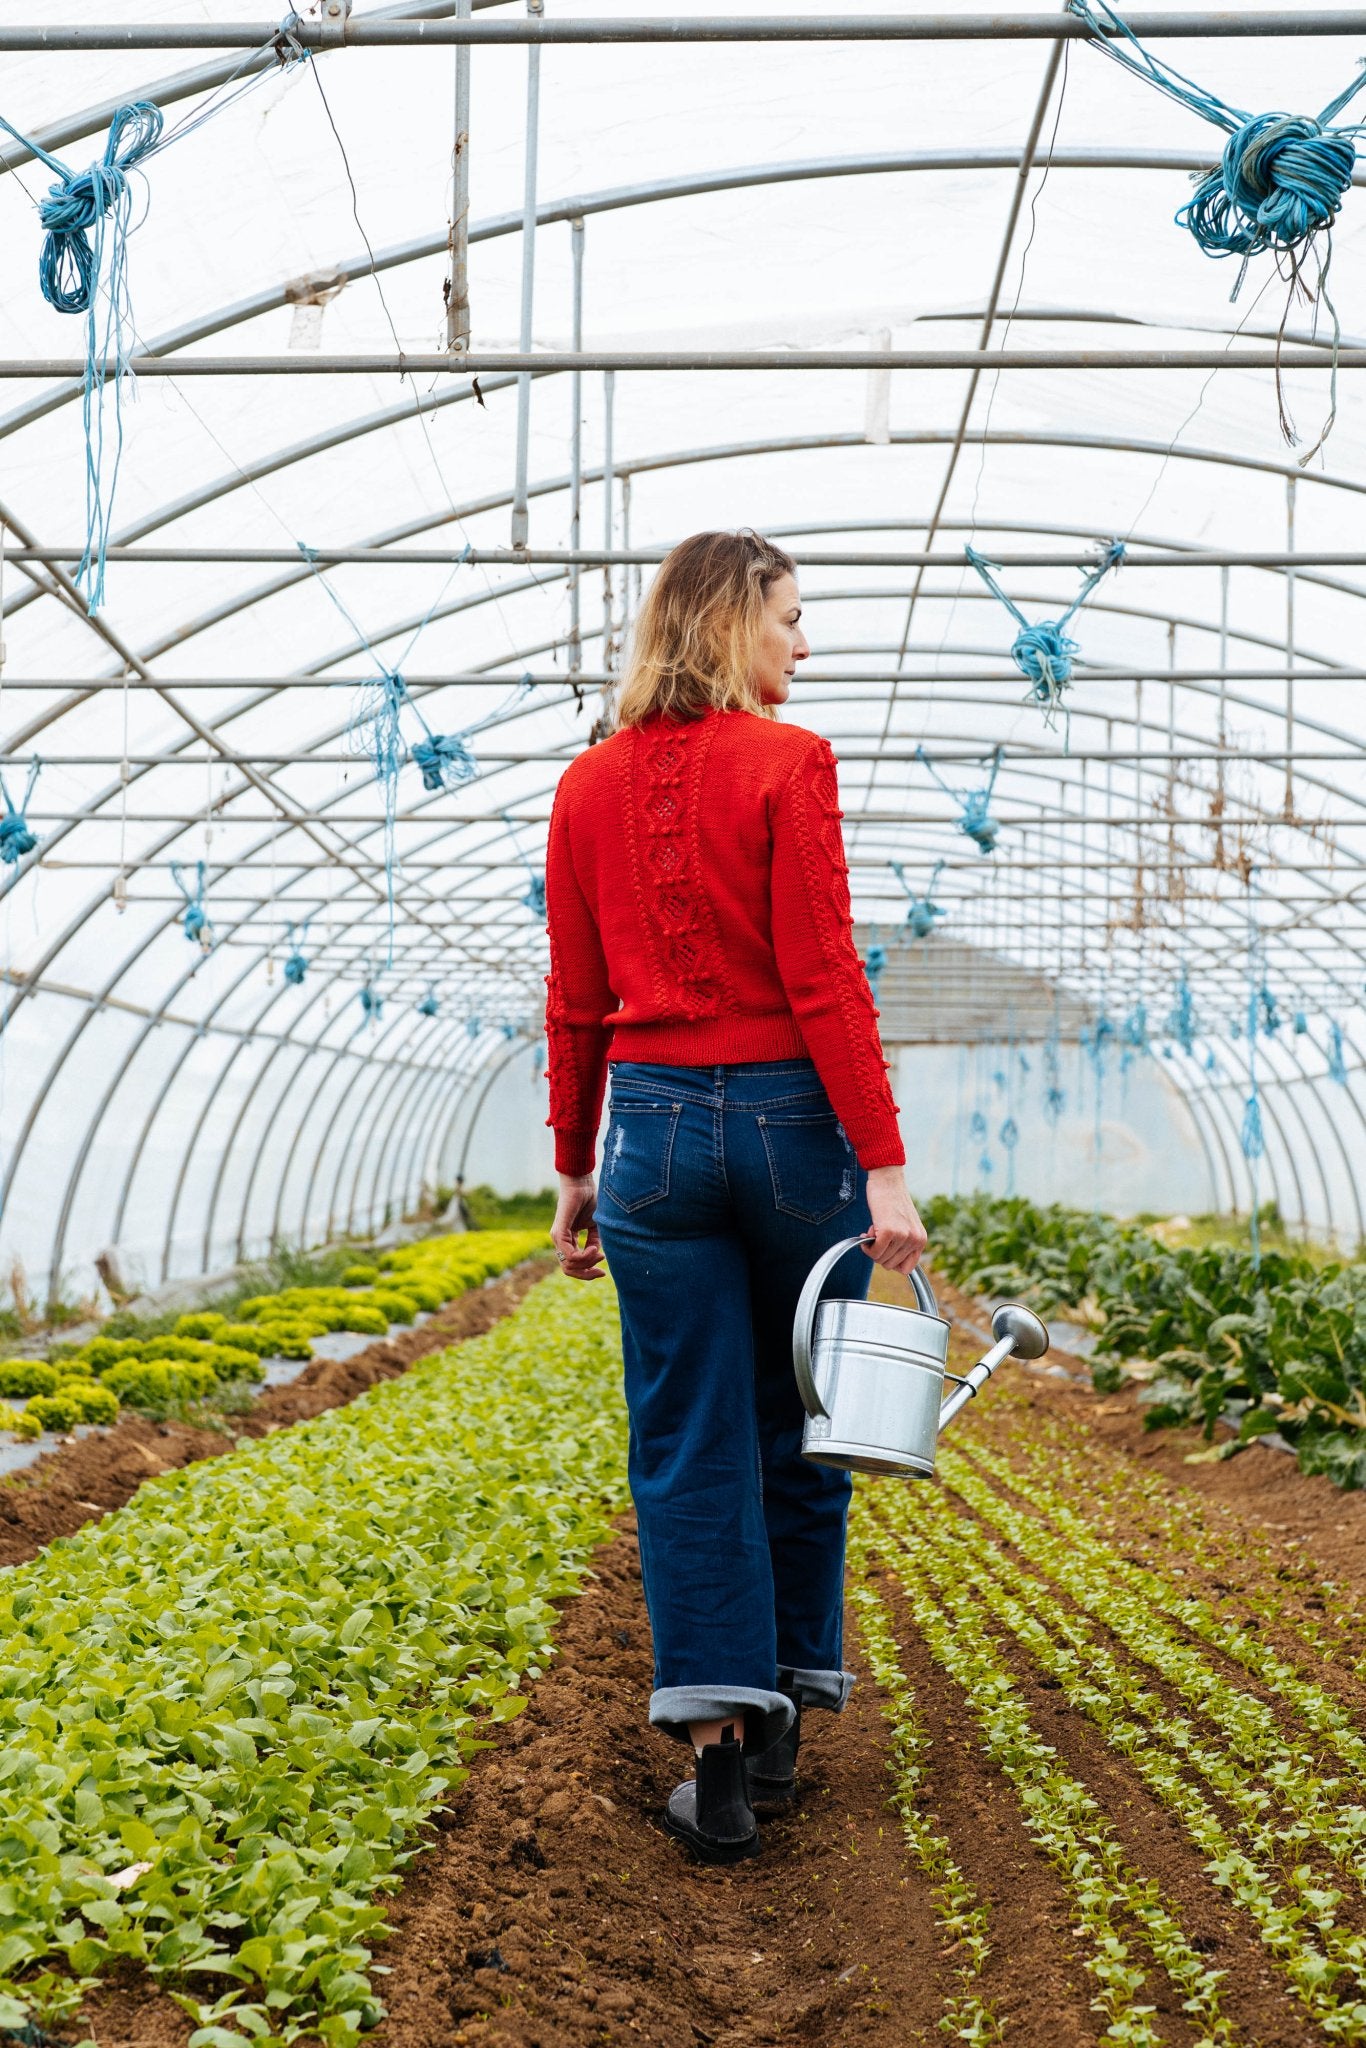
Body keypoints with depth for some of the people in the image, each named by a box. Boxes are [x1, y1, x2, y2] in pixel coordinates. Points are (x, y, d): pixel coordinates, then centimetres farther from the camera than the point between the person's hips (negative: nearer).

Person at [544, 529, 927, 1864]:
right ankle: (779, 1715, 24)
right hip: (790, 1116, -3)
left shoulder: (588, 787, 6)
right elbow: (822, 977, -13)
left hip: (655, 1121, 3)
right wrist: (884, 1164, -12)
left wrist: (575, 1170, 15)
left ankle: (719, 1747, 1)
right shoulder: (790, 764, -8)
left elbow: (574, 1001, 8)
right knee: (796, 1429, 13)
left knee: (688, 1445, 4)